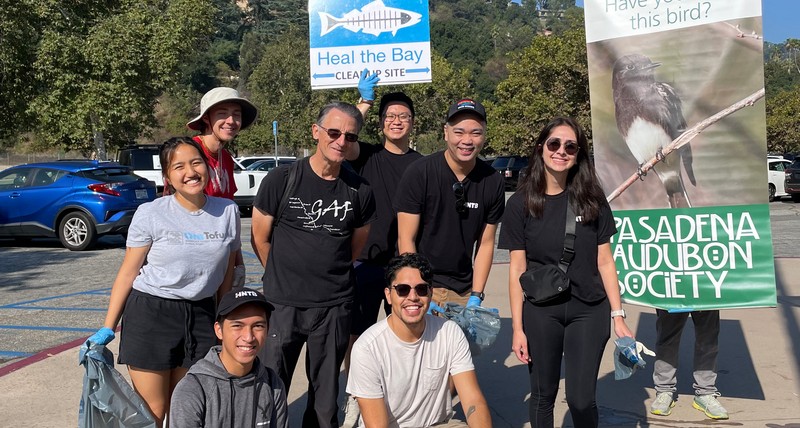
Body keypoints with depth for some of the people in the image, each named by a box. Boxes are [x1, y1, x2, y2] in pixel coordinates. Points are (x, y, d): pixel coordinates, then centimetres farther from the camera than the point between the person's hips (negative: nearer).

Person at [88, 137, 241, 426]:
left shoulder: (228, 212, 0)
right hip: (150, 315, -3)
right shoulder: (150, 214, -9)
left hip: (200, 316, 3)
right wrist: (108, 328, -5)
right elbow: (127, 273, -3)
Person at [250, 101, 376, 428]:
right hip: (283, 303, -1)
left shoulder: (359, 191, -1)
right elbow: (260, 238, 3)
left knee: (325, 392, 14)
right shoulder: (281, 180, -7)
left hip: (335, 306, 2)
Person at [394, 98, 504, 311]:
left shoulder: (492, 182, 0)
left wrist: (475, 297, -3)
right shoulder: (419, 173, -11)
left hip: (464, 290, 3)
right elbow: (406, 239, -11)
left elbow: (485, 244, 4)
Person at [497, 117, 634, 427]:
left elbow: (604, 261, 3)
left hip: (590, 310, 1)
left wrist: (618, 316, -1)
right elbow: (517, 268, -3)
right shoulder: (521, 203, -3)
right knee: (543, 395, 11)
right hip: (540, 311, 0)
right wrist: (517, 327, -5)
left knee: (581, 399, 0)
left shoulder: (592, 199, 0)